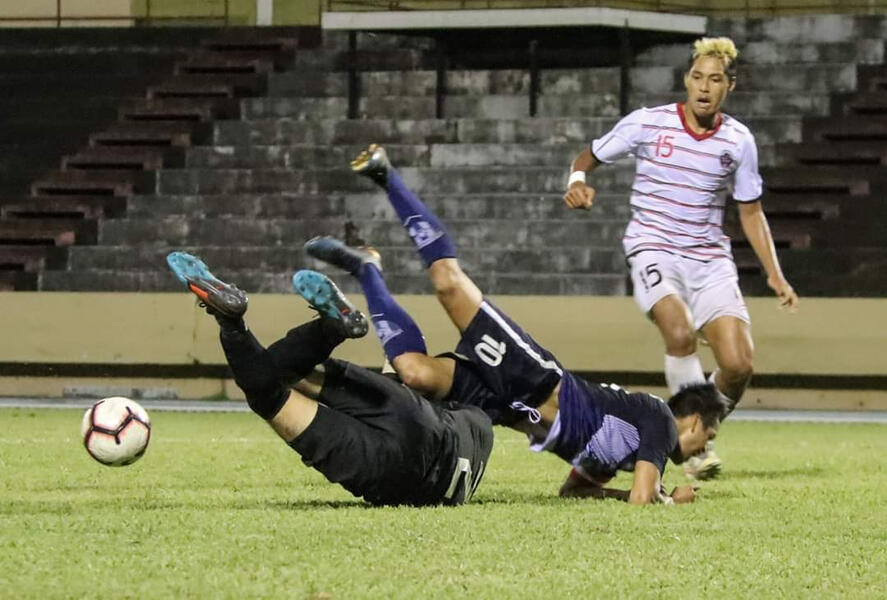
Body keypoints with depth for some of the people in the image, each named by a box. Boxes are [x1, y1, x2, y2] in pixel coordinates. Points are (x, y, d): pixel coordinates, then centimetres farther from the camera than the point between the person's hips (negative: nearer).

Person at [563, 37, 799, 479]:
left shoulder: (738, 141, 3)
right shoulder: (646, 124, -4)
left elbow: (750, 212, 13)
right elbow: (588, 157, 8)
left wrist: (774, 274, 5)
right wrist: (577, 182, -15)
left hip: (711, 259, 3)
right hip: (653, 250, -3)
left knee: (738, 364, -12)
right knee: (680, 333, -32)